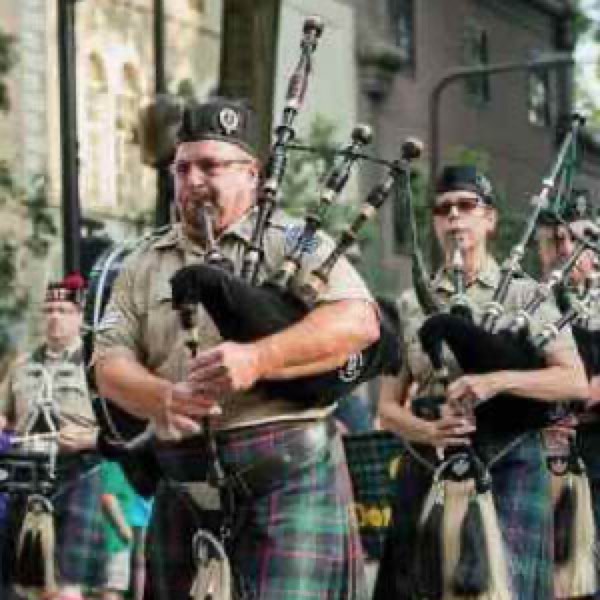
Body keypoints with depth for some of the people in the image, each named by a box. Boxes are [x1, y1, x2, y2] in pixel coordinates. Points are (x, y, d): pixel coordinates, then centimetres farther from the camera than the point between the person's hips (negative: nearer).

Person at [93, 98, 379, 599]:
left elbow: (359, 321, -12)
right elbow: (110, 363, 8)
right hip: (185, 486, 5)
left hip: (290, 478, -4)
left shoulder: (293, 241, 2)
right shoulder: (147, 265, 15)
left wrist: (257, 359, -24)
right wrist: (164, 398, -15)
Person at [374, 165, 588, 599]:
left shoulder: (525, 295, 4)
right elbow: (389, 408, 8)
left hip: (508, 470, -2)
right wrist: (427, 431, -14)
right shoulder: (412, 305, 10)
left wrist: (496, 381, -19)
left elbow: (576, 382, -5)